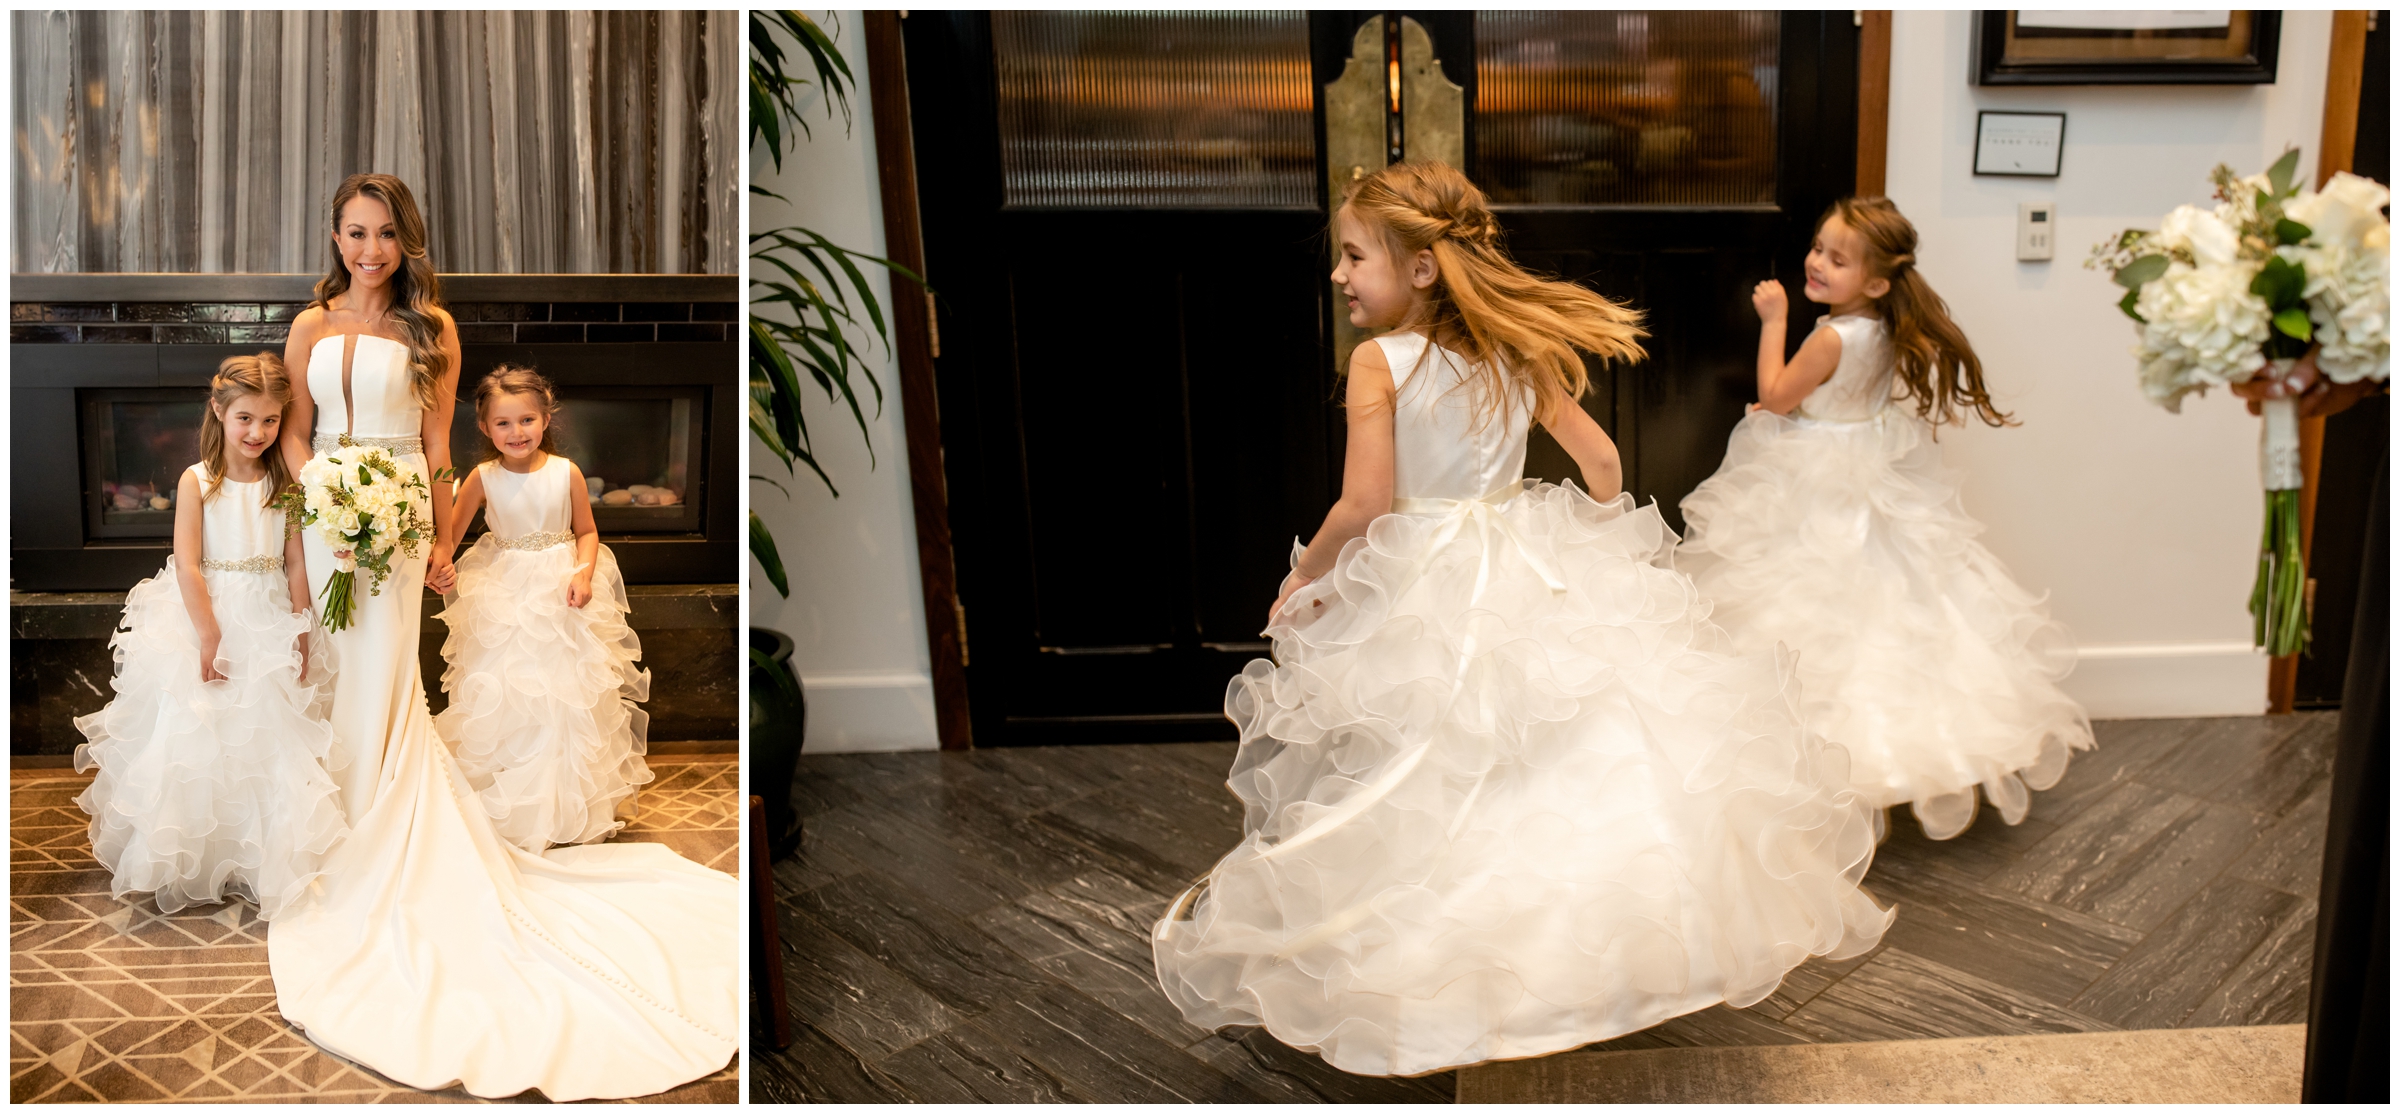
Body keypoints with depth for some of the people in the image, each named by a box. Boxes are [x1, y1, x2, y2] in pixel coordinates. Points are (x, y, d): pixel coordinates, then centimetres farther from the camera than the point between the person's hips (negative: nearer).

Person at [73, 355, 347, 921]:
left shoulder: (284, 483, 2)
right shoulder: (197, 481, -6)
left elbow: (296, 564, 2)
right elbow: (188, 565, -11)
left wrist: (300, 633, -1)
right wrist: (209, 636, -16)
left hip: (269, 624, 2)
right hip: (206, 617, -2)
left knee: (269, 740, 4)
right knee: (199, 739, 0)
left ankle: (262, 861, 15)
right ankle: (193, 864, 13)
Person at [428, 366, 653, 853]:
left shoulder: (566, 472, -6)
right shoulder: (483, 478, -6)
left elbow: (586, 531, 2)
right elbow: (450, 531, -1)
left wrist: (584, 574, -15)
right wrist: (440, 563, -22)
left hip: (561, 592, 0)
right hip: (501, 593, 0)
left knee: (566, 692, 5)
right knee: (502, 693, 2)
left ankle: (567, 791, 22)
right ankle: (505, 795, 18)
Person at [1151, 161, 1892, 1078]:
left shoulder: (1380, 362, -14)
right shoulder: (1516, 354, 2)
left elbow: (1366, 505, -19)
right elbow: (1599, 458, 7)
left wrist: (1303, 578, -4)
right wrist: (1600, 553, 23)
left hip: (1418, 597, -5)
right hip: (1530, 578, 5)